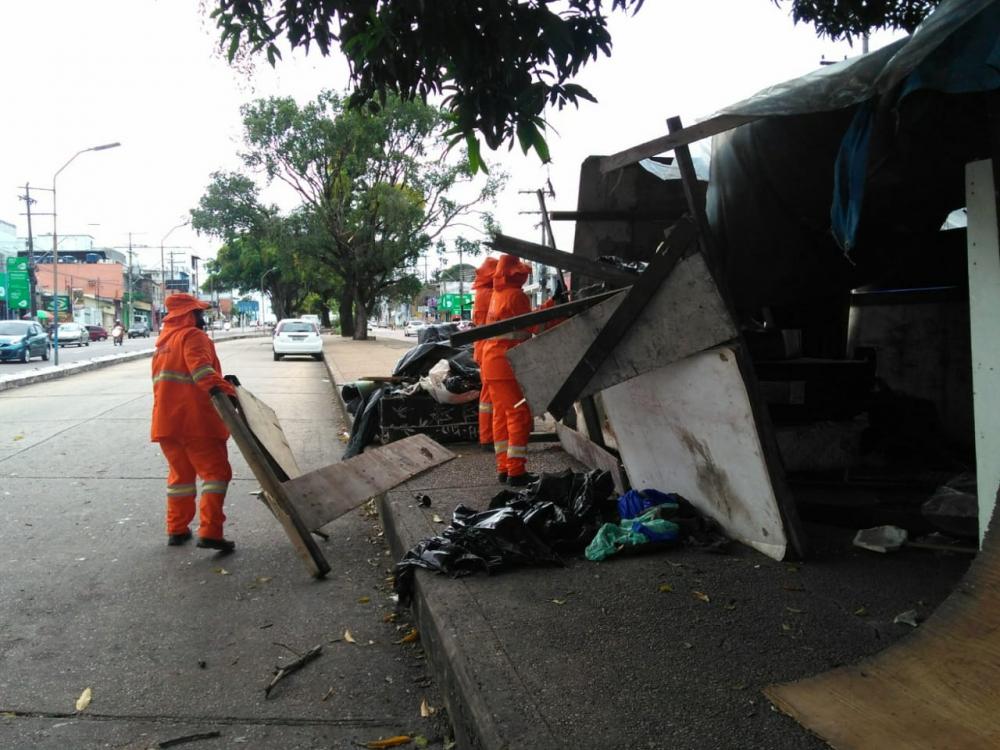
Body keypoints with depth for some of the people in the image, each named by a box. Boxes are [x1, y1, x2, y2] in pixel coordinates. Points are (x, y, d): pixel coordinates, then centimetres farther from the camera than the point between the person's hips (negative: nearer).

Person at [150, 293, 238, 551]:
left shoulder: (163, 341, 22)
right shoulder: (193, 336, -6)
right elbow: (201, 368, -25)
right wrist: (221, 387, -36)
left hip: (166, 421, 9)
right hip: (195, 422, -9)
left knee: (180, 473, 20)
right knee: (216, 472, -4)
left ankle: (176, 529, 23)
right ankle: (210, 532, -12)